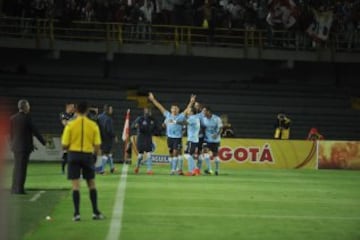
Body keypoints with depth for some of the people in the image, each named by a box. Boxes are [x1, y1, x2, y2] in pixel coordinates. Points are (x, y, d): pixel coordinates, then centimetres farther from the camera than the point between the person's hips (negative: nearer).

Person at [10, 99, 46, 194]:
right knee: (22, 168, -2)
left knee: (17, 168, 14)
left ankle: (14, 188, 17)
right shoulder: (27, 118, -13)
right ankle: (19, 189, -2)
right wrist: (44, 142, 0)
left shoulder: (13, 118, 3)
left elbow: (11, 133, 9)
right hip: (25, 146, -6)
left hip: (15, 146, 6)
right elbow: (35, 131, -9)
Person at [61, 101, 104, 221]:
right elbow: (97, 145, -2)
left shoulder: (70, 125, -6)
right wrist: (94, 153, 16)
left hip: (74, 154, -1)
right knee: (91, 184, 14)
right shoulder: (93, 125, -2)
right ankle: (95, 212, 15)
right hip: (88, 155, 1)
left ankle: (77, 213, -3)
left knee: (76, 185, 1)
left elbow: (64, 145, -6)